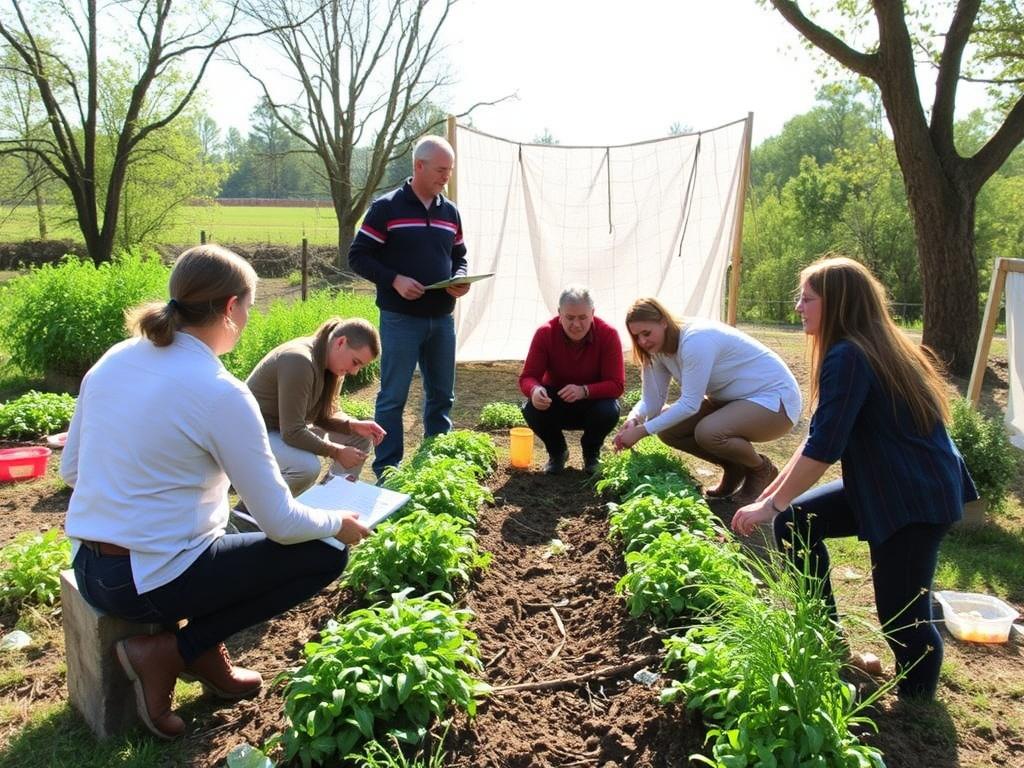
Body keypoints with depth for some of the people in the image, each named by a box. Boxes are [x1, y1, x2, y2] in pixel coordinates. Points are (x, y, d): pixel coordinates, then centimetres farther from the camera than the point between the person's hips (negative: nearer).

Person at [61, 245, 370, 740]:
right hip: (150, 582, -8)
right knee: (325, 555, 2)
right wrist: (339, 522, 4)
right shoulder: (221, 394, -20)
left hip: (87, 569, 8)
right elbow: (281, 523, -16)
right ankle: (166, 653, 2)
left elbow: (70, 469, 13)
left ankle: (208, 660, 20)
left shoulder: (113, 360, 1)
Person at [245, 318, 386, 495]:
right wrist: (337, 452, -24)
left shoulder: (329, 362, -2)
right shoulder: (299, 362, -31)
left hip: (288, 431, 9)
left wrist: (355, 425, -14)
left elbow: (324, 415, 4)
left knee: (362, 439, 2)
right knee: (308, 466, -36)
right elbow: (292, 433, -30)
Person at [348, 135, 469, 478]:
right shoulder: (386, 208, -6)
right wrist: (394, 280, -18)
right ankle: (387, 470, 11)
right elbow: (358, 257, -5)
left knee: (442, 395, 13)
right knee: (393, 397, 1)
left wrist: (460, 280, -1)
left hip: (442, 319, 6)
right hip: (401, 319, -5)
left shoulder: (450, 212, 11)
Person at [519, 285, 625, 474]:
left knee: (609, 411, -34)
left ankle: (591, 453, 3)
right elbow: (527, 377, -19)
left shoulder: (608, 334, -22)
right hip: (556, 404, 1)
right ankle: (557, 452, 3)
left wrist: (584, 391, -44)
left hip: (593, 402, 0)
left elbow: (617, 385, -24)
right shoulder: (545, 333, -19)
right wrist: (535, 390, -45)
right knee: (531, 409, -31)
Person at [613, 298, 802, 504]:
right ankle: (734, 468, 12)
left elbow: (690, 404, -30)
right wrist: (633, 419, -26)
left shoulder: (696, 340, -28)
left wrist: (641, 431, -29)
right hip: (732, 400, 9)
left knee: (707, 432, -33)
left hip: (775, 398, -9)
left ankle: (762, 470, -2)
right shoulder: (659, 349, -2)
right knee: (667, 428, -7)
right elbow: (653, 400, -5)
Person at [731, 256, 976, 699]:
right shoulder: (872, 347, 10)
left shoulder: (848, 356, -21)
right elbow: (822, 436, 13)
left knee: (903, 617, -4)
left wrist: (771, 505, -14)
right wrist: (773, 494, 11)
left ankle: (919, 711, 17)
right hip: (888, 485, 10)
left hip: (917, 498, -10)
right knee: (796, 521, 11)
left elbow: (822, 448, -25)